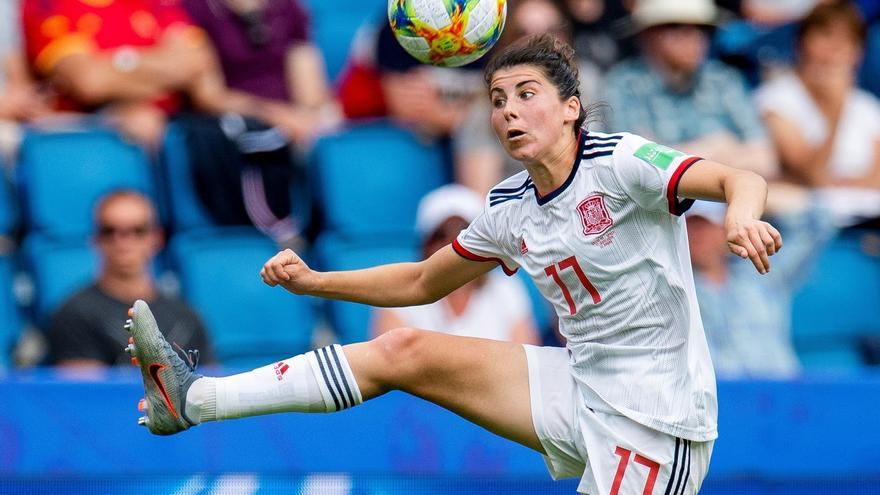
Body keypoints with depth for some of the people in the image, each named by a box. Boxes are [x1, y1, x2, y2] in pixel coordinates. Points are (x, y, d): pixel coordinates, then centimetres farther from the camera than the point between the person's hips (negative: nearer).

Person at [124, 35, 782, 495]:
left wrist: (742, 215, -51)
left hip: (654, 414, -7)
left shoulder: (619, 162, -14)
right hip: (582, 388, 7)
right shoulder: (509, 210, 7)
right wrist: (312, 281, 15)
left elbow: (738, 180, -27)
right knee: (405, 352, 2)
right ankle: (194, 398, 3)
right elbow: (422, 282, 22)